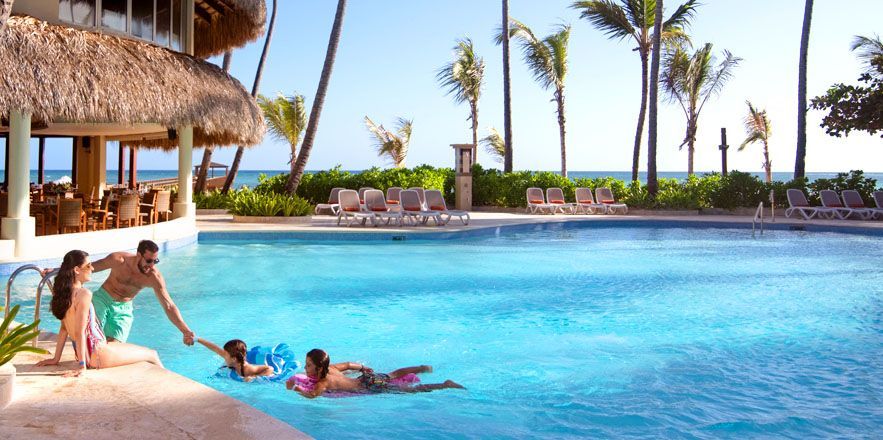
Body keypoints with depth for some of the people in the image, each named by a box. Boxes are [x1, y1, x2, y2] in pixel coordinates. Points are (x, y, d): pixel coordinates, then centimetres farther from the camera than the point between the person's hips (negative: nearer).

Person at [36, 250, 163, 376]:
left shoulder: (64, 293, 4)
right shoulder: (84, 294, -22)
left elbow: (64, 329, 10)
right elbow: (79, 332, -24)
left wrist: (56, 359, 13)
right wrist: (82, 365, -22)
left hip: (84, 353, 10)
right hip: (97, 355, -10)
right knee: (152, 355, 6)